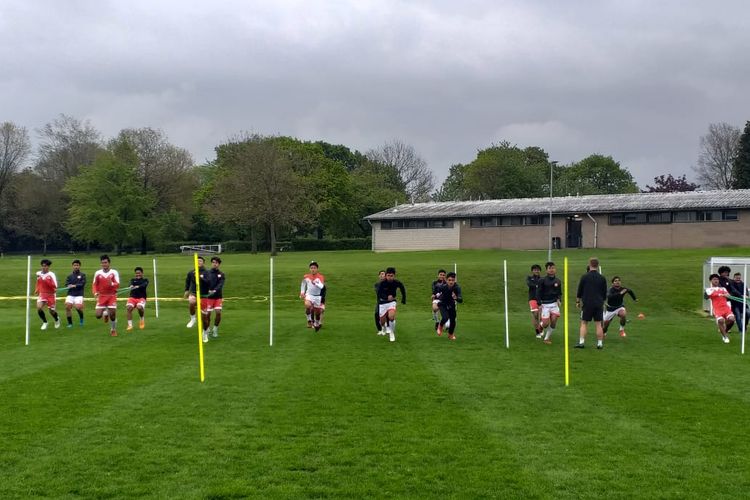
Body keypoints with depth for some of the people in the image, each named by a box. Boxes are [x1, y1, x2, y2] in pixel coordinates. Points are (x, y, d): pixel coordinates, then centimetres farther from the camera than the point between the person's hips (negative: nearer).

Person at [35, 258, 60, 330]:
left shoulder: (51, 275, -14)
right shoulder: (38, 274, 3)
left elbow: (54, 286, -22)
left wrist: (46, 281, -30)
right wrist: (37, 289, 14)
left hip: (50, 295, -4)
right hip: (42, 294, 4)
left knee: (51, 311, 4)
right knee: (39, 308, -18)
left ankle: (57, 319, 40)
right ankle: (44, 322, 4)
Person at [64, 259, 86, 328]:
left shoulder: (82, 275, 5)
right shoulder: (69, 276, 15)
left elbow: (82, 284, -8)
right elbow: (66, 285, 6)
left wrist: (74, 286, -17)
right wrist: (69, 286, -15)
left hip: (79, 295, -3)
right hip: (70, 295, 3)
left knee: (78, 307, -21)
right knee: (67, 306, -16)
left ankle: (81, 319, 12)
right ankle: (70, 323, -1)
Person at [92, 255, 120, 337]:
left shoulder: (114, 272, -5)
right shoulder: (98, 273, 1)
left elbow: (117, 284, -13)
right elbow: (94, 284, 9)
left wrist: (112, 284, -35)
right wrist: (95, 293, -10)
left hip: (112, 296, -2)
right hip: (101, 296, 2)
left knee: (113, 314, -7)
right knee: (98, 316, -7)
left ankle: (113, 330, 16)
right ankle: (105, 313, 29)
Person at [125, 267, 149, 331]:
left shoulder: (145, 280, 10)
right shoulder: (133, 280, 16)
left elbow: (144, 285, -13)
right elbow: (131, 284, -8)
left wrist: (138, 286, -35)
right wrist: (131, 286, -34)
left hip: (141, 297, -2)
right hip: (132, 297, 2)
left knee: (139, 307, -30)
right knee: (129, 308, -24)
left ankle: (142, 319, 1)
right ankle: (130, 325, -17)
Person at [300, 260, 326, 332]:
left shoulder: (320, 277, -13)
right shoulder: (306, 277, -3)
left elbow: (321, 286, -29)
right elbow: (303, 284, 17)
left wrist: (315, 283, -46)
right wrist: (302, 292, 8)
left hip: (317, 297, 0)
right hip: (309, 295, 0)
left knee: (317, 312, 11)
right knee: (307, 305, -32)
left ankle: (317, 324, 39)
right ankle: (309, 320, -15)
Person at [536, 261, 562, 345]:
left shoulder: (557, 281, 5)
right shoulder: (543, 281, -6)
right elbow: (538, 293, -3)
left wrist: (558, 299, -3)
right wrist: (539, 305, -9)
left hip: (554, 304, 3)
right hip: (545, 304, -3)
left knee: (554, 322, -8)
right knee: (546, 324, -7)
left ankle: (547, 338, 10)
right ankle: (541, 325, 30)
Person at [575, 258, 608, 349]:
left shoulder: (584, 277, -5)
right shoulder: (602, 278, 2)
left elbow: (579, 291, 1)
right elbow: (605, 293, 10)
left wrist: (578, 301, 13)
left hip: (587, 304, -2)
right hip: (599, 304, 2)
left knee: (584, 323, 4)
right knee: (598, 324, 5)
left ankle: (581, 342, -2)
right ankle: (600, 343, 5)